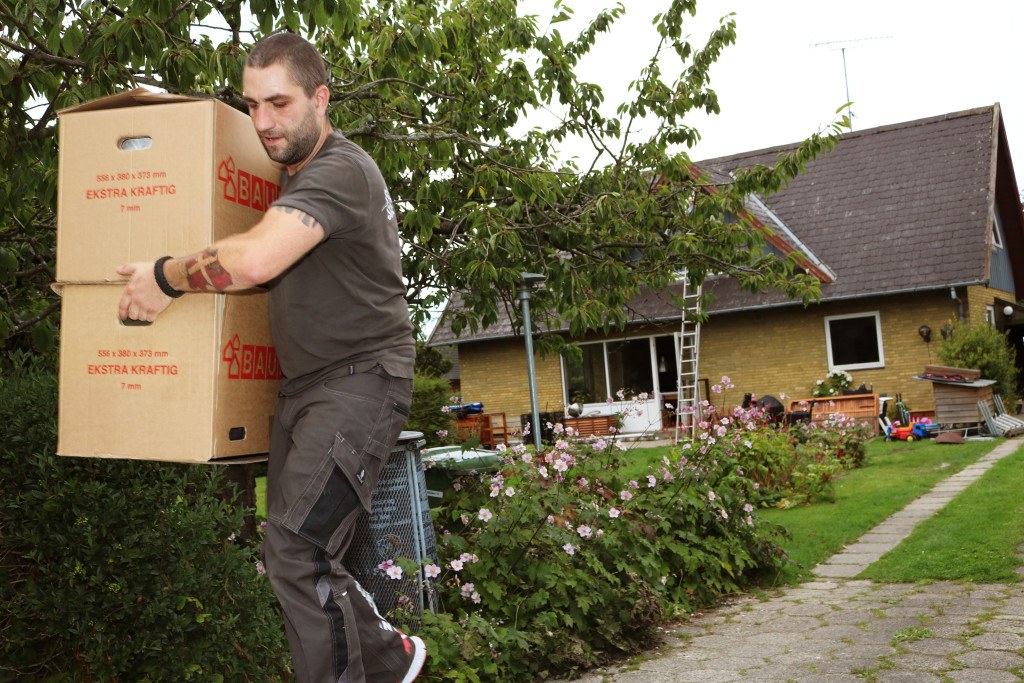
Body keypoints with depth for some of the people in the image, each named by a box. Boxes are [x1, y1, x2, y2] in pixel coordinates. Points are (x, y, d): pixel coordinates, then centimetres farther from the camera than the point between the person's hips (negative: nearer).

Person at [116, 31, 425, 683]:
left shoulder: (340, 171, -16)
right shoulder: (294, 175, 17)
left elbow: (254, 260, -31)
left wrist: (164, 276, -15)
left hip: (361, 379, -10)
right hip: (304, 385, 10)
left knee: (295, 550, -15)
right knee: (299, 552, 11)